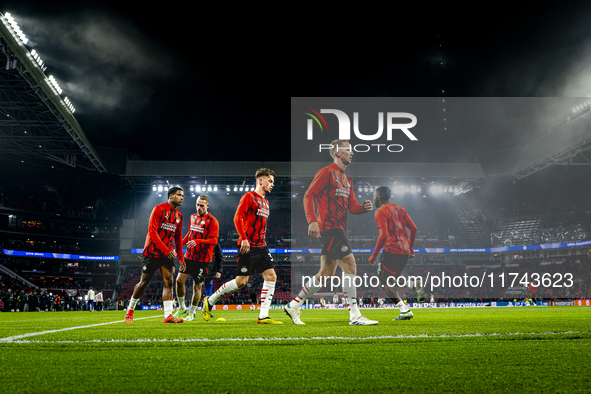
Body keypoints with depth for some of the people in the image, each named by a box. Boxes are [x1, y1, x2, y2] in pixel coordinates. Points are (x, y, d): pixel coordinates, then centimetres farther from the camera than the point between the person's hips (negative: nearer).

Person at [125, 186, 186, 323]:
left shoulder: (179, 215, 13)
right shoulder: (159, 209, -8)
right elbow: (152, 231, -14)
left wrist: (181, 258, 13)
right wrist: (165, 250, -21)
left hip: (168, 253, 5)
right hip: (153, 252, -5)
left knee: (169, 282, -9)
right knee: (144, 282, 4)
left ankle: (168, 315, -15)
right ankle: (130, 310, 23)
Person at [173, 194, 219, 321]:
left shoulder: (212, 221, -10)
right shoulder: (193, 217, 11)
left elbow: (214, 240, -17)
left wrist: (197, 242, -28)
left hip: (203, 259, -6)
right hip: (189, 256, 6)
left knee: (197, 286, 0)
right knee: (179, 280, 0)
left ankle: (191, 313, 14)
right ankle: (182, 308, 18)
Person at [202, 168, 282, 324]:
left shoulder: (265, 202, 18)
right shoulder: (249, 197, -7)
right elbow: (237, 218, -15)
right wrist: (244, 238, -21)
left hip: (261, 247, 8)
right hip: (248, 246, -8)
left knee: (271, 276, -5)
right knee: (241, 281, -6)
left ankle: (263, 316, -2)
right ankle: (209, 301, 13)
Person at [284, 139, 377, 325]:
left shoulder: (347, 179, 22)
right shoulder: (326, 172, -5)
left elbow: (352, 207, 20)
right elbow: (308, 196, -12)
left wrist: (364, 207, -2)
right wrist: (312, 221, -23)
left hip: (338, 229, 10)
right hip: (329, 227, -10)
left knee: (326, 273, 9)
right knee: (350, 264, -14)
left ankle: (293, 305, 19)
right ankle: (354, 316, -11)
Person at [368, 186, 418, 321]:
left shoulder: (380, 212, -7)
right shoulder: (400, 209, 17)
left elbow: (383, 235, -16)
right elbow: (413, 228, 15)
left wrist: (373, 256, -10)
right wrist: (410, 248, 25)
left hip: (392, 251, -8)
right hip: (404, 252, 8)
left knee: (384, 281, -3)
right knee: (389, 281, 16)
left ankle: (405, 310, -13)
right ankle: (404, 310, 10)